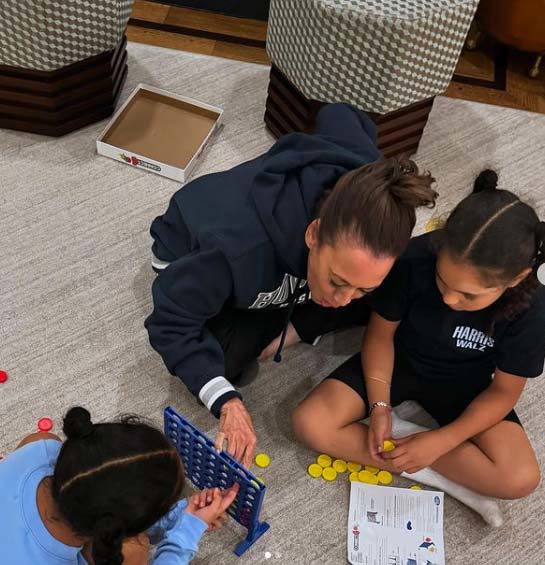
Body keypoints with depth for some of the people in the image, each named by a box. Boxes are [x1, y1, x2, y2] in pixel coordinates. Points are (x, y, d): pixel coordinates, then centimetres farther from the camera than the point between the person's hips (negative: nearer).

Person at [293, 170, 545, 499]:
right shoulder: (415, 259, -30)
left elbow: (504, 391, -14)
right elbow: (381, 334, -12)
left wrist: (439, 441, -23)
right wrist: (380, 406, -21)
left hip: (462, 384, 0)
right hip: (397, 360, 1)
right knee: (310, 423, -20)